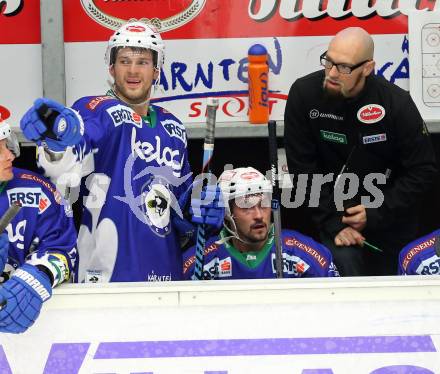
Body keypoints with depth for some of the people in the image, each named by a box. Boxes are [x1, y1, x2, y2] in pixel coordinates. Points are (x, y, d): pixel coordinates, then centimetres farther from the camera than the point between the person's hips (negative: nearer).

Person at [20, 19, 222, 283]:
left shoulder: (173, 129, 16)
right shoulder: (98, 112, -4)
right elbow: (68, 170, -25)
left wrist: (201, 211, 4)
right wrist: (58, 140, -47)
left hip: (166, 274, 6)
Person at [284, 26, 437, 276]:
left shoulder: (397, 103, -18)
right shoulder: (304, 94, -17)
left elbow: (423, 170, -11)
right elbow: (303, 169, -13)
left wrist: (377, 214, -17)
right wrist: (333, 224, -17)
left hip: (392, 220, 1)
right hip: (336, 213, -1)